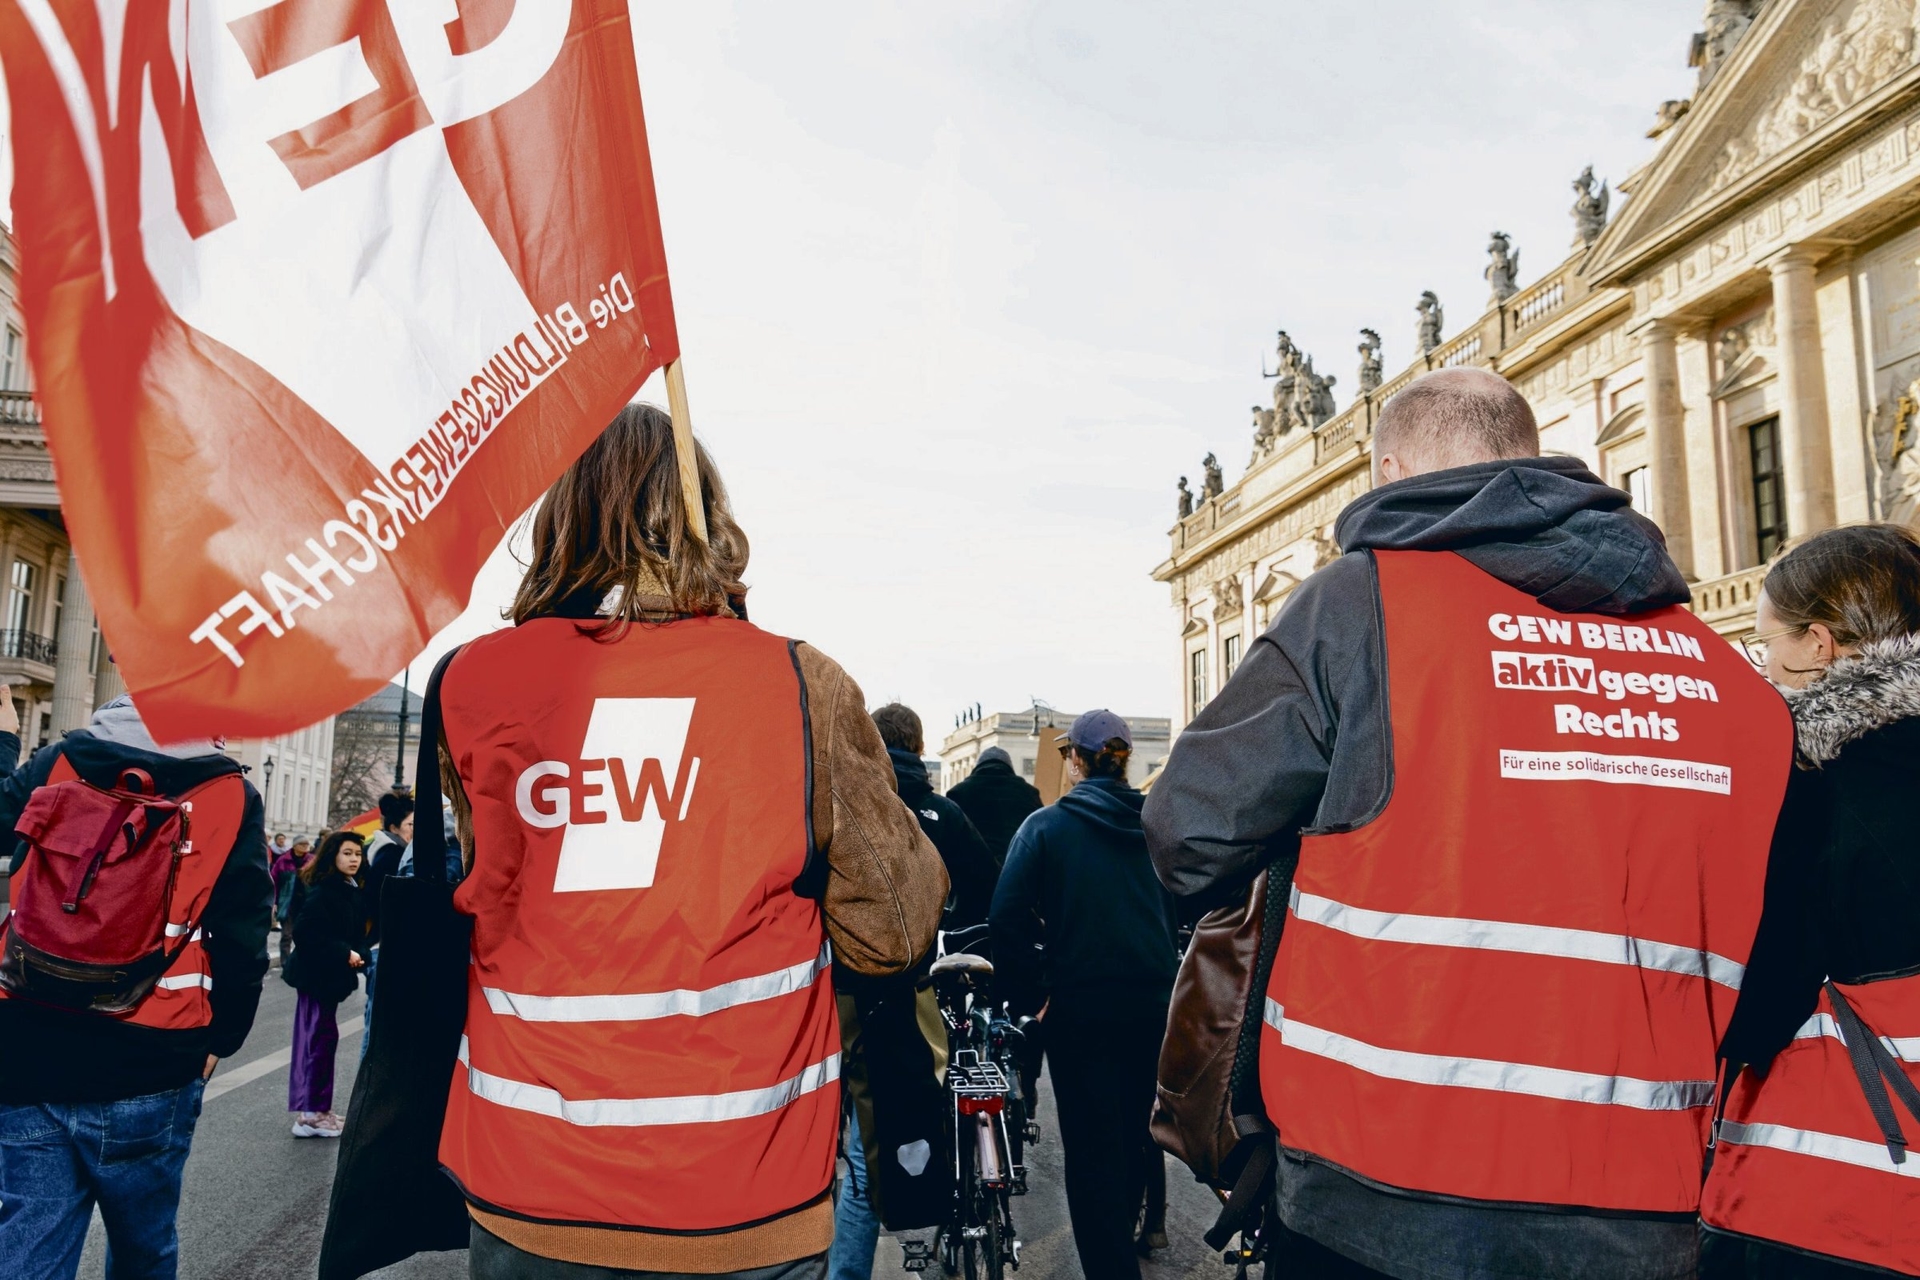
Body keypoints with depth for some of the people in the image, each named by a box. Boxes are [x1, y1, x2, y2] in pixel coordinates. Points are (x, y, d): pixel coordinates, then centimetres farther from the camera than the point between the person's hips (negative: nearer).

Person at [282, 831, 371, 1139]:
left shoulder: (354, 891, 8)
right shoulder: (323, 891, -17)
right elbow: (305, 932, -25)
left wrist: (359, 953, -8)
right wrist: (344, 953, -22)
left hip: (329, 974, 9)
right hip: (316, 974, -9)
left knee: (321, 1039, 14)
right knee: (319, 1039, -4)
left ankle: (316, 1109, 24)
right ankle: (309, 1114, 4)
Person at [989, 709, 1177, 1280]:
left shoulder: (1045, 826, -8)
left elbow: (1009, 917, -16)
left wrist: (1029, 997, -7)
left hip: (1082, 1005, -4)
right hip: (1156, 1001, 5)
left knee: (1093, 1147, 5)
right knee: (1136, 1131, 22)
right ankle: (1125, 1232, 41)